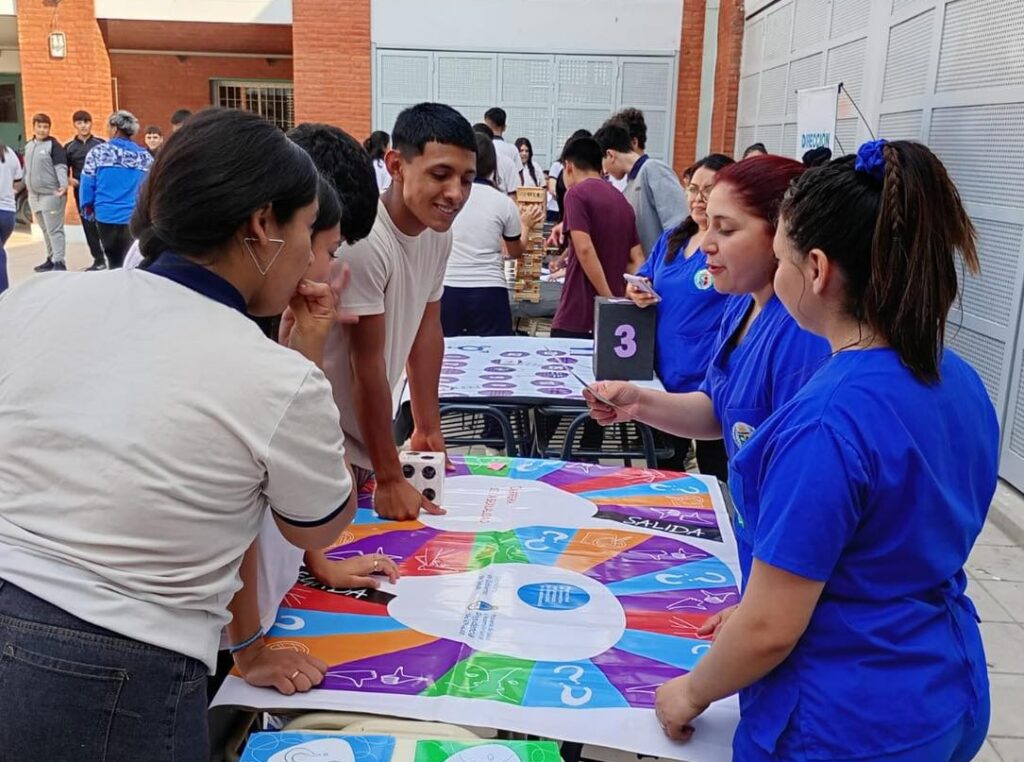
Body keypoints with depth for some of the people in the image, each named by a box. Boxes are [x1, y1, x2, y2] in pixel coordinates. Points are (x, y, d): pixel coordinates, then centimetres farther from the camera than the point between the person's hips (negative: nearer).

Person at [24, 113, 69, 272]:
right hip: (34, 195, 8)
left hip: (51, 195, -8)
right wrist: (27, 186, 22)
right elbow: (27, 168, 23)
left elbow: (61, 167, -17)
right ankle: (51, 259, 23)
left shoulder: (54, 145, -8)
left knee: (54, 230, -8)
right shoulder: (29, 145, 15)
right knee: (45, 230, 14)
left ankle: (59, 262, -6)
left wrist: (63, 185, -30)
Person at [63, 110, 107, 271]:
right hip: (81, 192, 3)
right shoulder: (69, 147, 8)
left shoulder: (100, 144, 2)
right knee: (88, 226, 4)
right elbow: (64, 169, 13)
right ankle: (98, 259, 11)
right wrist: (68, 180, -6)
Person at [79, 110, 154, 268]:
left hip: (107, 216, -1)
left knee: (115, 262, 10)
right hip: (136, 218, 1)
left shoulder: (98, 152, -4)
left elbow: (87, 183, -4)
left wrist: (87, 208, 10)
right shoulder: (145, 156, 2)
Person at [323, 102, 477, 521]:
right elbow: (368, 365, -23)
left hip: (365, 441, 7)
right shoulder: (362, 240, -27)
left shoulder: (439, 233, -2)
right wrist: (390, 479, -17)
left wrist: (429, 429, 11)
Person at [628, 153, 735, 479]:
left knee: (715, 472, 8)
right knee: (663, 468, 21)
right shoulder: (670, 240, 9)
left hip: (710, 384, -6)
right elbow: (641, 281, 19)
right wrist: (635, 291, -2)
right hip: (664, 376, 7)